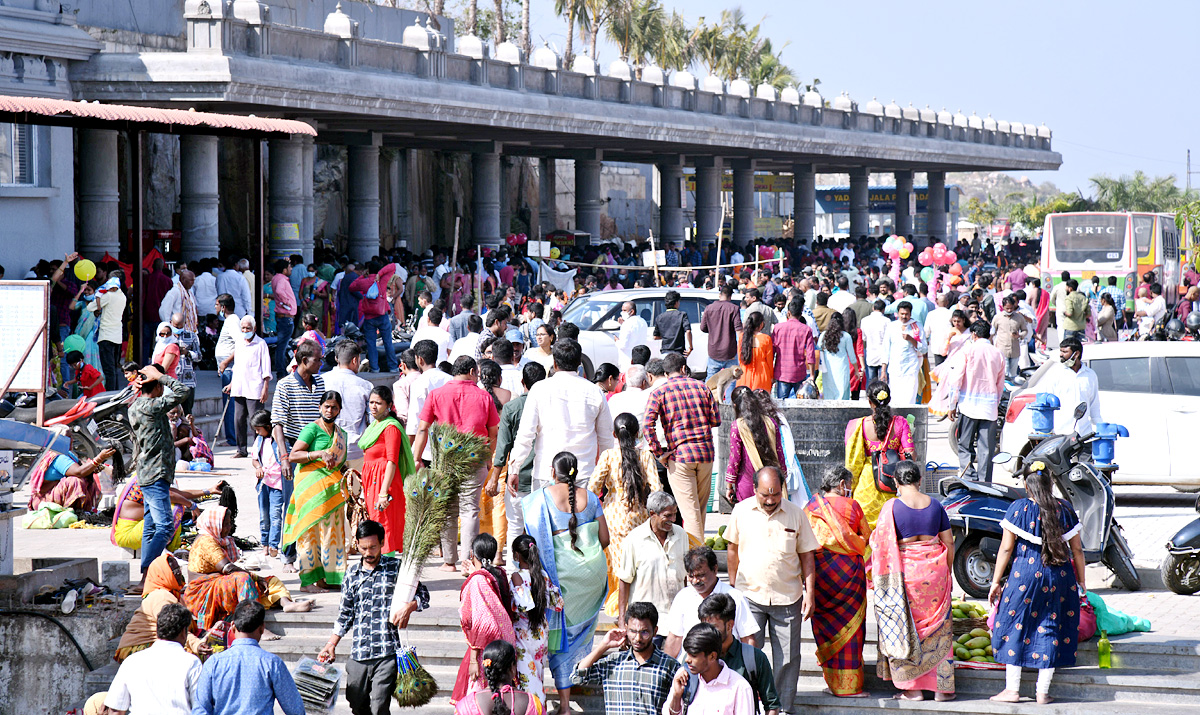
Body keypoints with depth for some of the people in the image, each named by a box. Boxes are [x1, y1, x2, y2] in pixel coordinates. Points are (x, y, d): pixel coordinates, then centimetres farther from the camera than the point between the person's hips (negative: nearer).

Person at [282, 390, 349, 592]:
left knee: (331, 532, 5)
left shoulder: (341, 433, 17)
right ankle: (308, 580, -5)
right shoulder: (313, 429, -6)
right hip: (312, 485, -7)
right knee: (310, 530, -7)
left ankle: (326, 577, 11)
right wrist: (320, 454, -21)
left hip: (332, 489, 7)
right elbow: (293, 455, -13)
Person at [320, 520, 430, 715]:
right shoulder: (352, 574, 13)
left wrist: (409, 607, -15)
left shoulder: (396, 567, 3)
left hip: (387, 653, -4)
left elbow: (423, 594, 6)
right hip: (358, 653, 4)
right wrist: (331, 645, 14)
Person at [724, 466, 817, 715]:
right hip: (750, 595, 0)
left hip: (787, 599, 0)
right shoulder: (741, 512, 0)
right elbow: (733, 549, 11)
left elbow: (807, 556, 5)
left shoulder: (796, 514, -1)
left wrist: (809, 593, -1)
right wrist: (732, 587, 13)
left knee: (788, 658, 4)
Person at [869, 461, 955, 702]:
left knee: (904, 629, 6)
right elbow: (949, 543, 7)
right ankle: (942, 687, 14)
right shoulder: (935, 505, 3)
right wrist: (947, 573, 17)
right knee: (937, 629, 12)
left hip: (904, 572, -3)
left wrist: (882, 577, 1)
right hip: (934, 572, 3)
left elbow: (880, 544, -9)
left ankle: (912, 688, 5)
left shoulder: (892, 506, -8)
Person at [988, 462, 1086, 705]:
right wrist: (1081, 583, 14)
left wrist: (996, 581, 2)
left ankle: (1012, 689, 8)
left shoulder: (1018, 509, -6)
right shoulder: (1064, 509, 1)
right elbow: (1077, 550, 5)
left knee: (1014, 626, 9)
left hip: (1025, 574, -3)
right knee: (1051, 629, 8)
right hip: (1059, 576, 3)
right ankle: (1043, 692, 9)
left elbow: (1006, 548, -6)